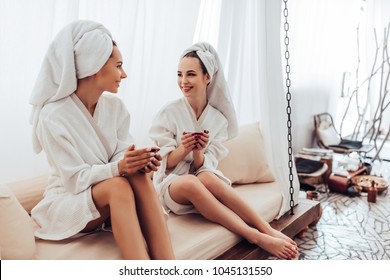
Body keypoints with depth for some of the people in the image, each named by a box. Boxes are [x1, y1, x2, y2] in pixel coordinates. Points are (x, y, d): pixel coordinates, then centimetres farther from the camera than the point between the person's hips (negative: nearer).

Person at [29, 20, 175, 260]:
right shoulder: (53, 116, -18)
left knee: (140, 177, -29)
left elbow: (122, 153, -4)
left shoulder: (115, 106, 1)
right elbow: (75, 179, -20)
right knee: (118, 185, -35)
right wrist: (119, 168, -35)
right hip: (68, 201, -5)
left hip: (113, 196, 5)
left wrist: (138, 161, -27)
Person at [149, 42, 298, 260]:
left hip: (204, 180, 2)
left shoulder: (218, 119, 2)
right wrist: (184, 148, -24)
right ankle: (259, 237, -39)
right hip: (171, 184, -1)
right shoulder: (168, 113, -4)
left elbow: (204, 167, -2)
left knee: (208, 178, -37)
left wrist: (197, 151, -24)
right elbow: (166, 163, -4)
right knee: (190, 182, -38)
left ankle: (268, 231, -33)